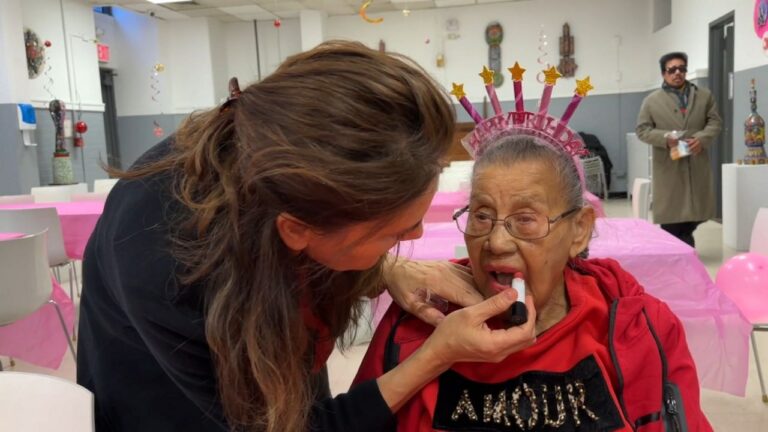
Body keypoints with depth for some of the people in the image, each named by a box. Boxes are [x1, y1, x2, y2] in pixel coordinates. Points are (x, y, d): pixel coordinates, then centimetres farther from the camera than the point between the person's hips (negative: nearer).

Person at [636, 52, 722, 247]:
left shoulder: (704, 95, 11)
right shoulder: (652, 100, 2)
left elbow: (715, 122, 7)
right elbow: (642, 130, 0)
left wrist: (702, 138, -13)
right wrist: (665, 137, -18)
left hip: (697, 164, 3)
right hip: (668, 166, -3)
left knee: (697, 211, 7)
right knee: (671, 214, 0)